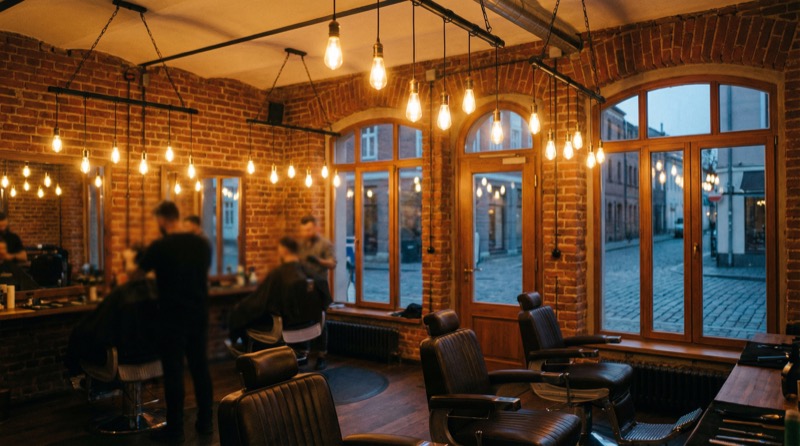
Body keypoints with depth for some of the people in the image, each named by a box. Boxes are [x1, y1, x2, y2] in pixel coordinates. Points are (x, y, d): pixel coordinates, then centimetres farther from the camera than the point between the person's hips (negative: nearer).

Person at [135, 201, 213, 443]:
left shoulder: (159, 247, -11)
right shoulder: (203, 244, 2)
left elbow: (138, 275, 6)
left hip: (173, 318, -5)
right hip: (199, 315, 5)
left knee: (173, 373, 4)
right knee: (200, 368, 13)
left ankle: (175, 429, 12)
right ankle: (205, 421, 22)